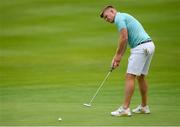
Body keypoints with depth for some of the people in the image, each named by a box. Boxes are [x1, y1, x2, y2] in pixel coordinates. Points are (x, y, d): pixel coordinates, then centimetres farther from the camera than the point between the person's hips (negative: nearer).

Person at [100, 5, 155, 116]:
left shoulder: (119, 18, -5)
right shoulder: (124, 17, 25)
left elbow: (124, 38, -14)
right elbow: (125, 42, 23)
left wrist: (118, 56, -4)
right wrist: (118, 58, 18)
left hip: (141, 47, -10)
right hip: (149, 45, 10)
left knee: (130, 77, -8)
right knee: (141, 77, 18)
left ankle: (125, 108, -10)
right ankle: (144, 107, 25)